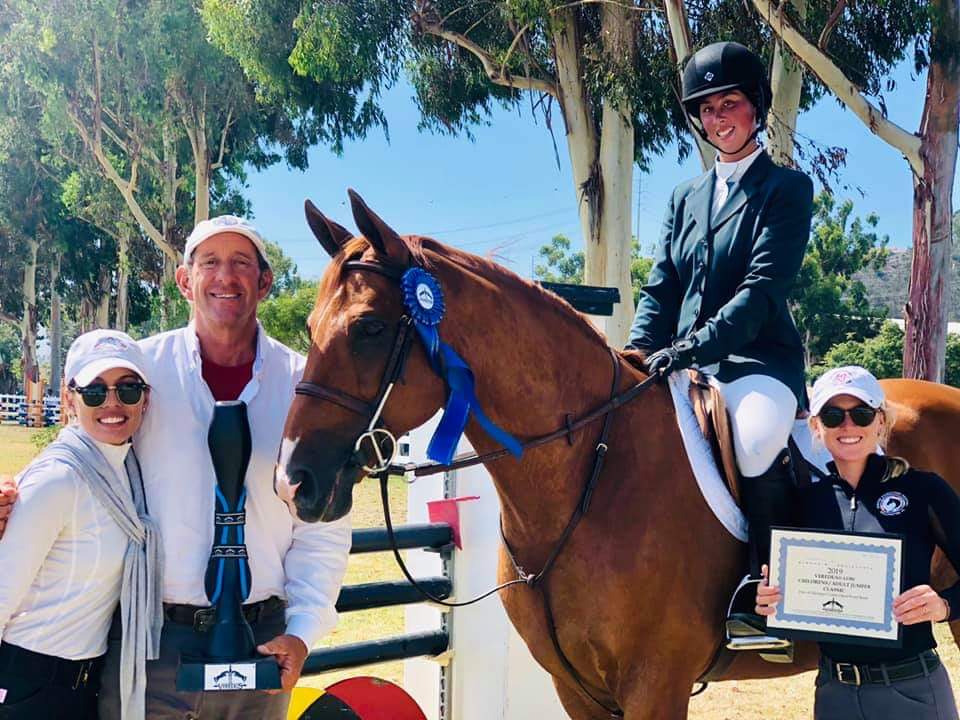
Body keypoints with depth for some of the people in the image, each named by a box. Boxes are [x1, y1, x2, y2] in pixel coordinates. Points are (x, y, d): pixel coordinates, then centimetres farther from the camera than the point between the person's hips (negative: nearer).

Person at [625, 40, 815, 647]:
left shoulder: (787, 188, 2)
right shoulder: (686, 198, 20)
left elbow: (763, 287, -11)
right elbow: (661, 290, 14)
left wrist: (693, 347, -23)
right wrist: (637, 357, -5)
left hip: (758, 361, -6)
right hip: (684, 365, 6)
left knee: (755, 440, -37)